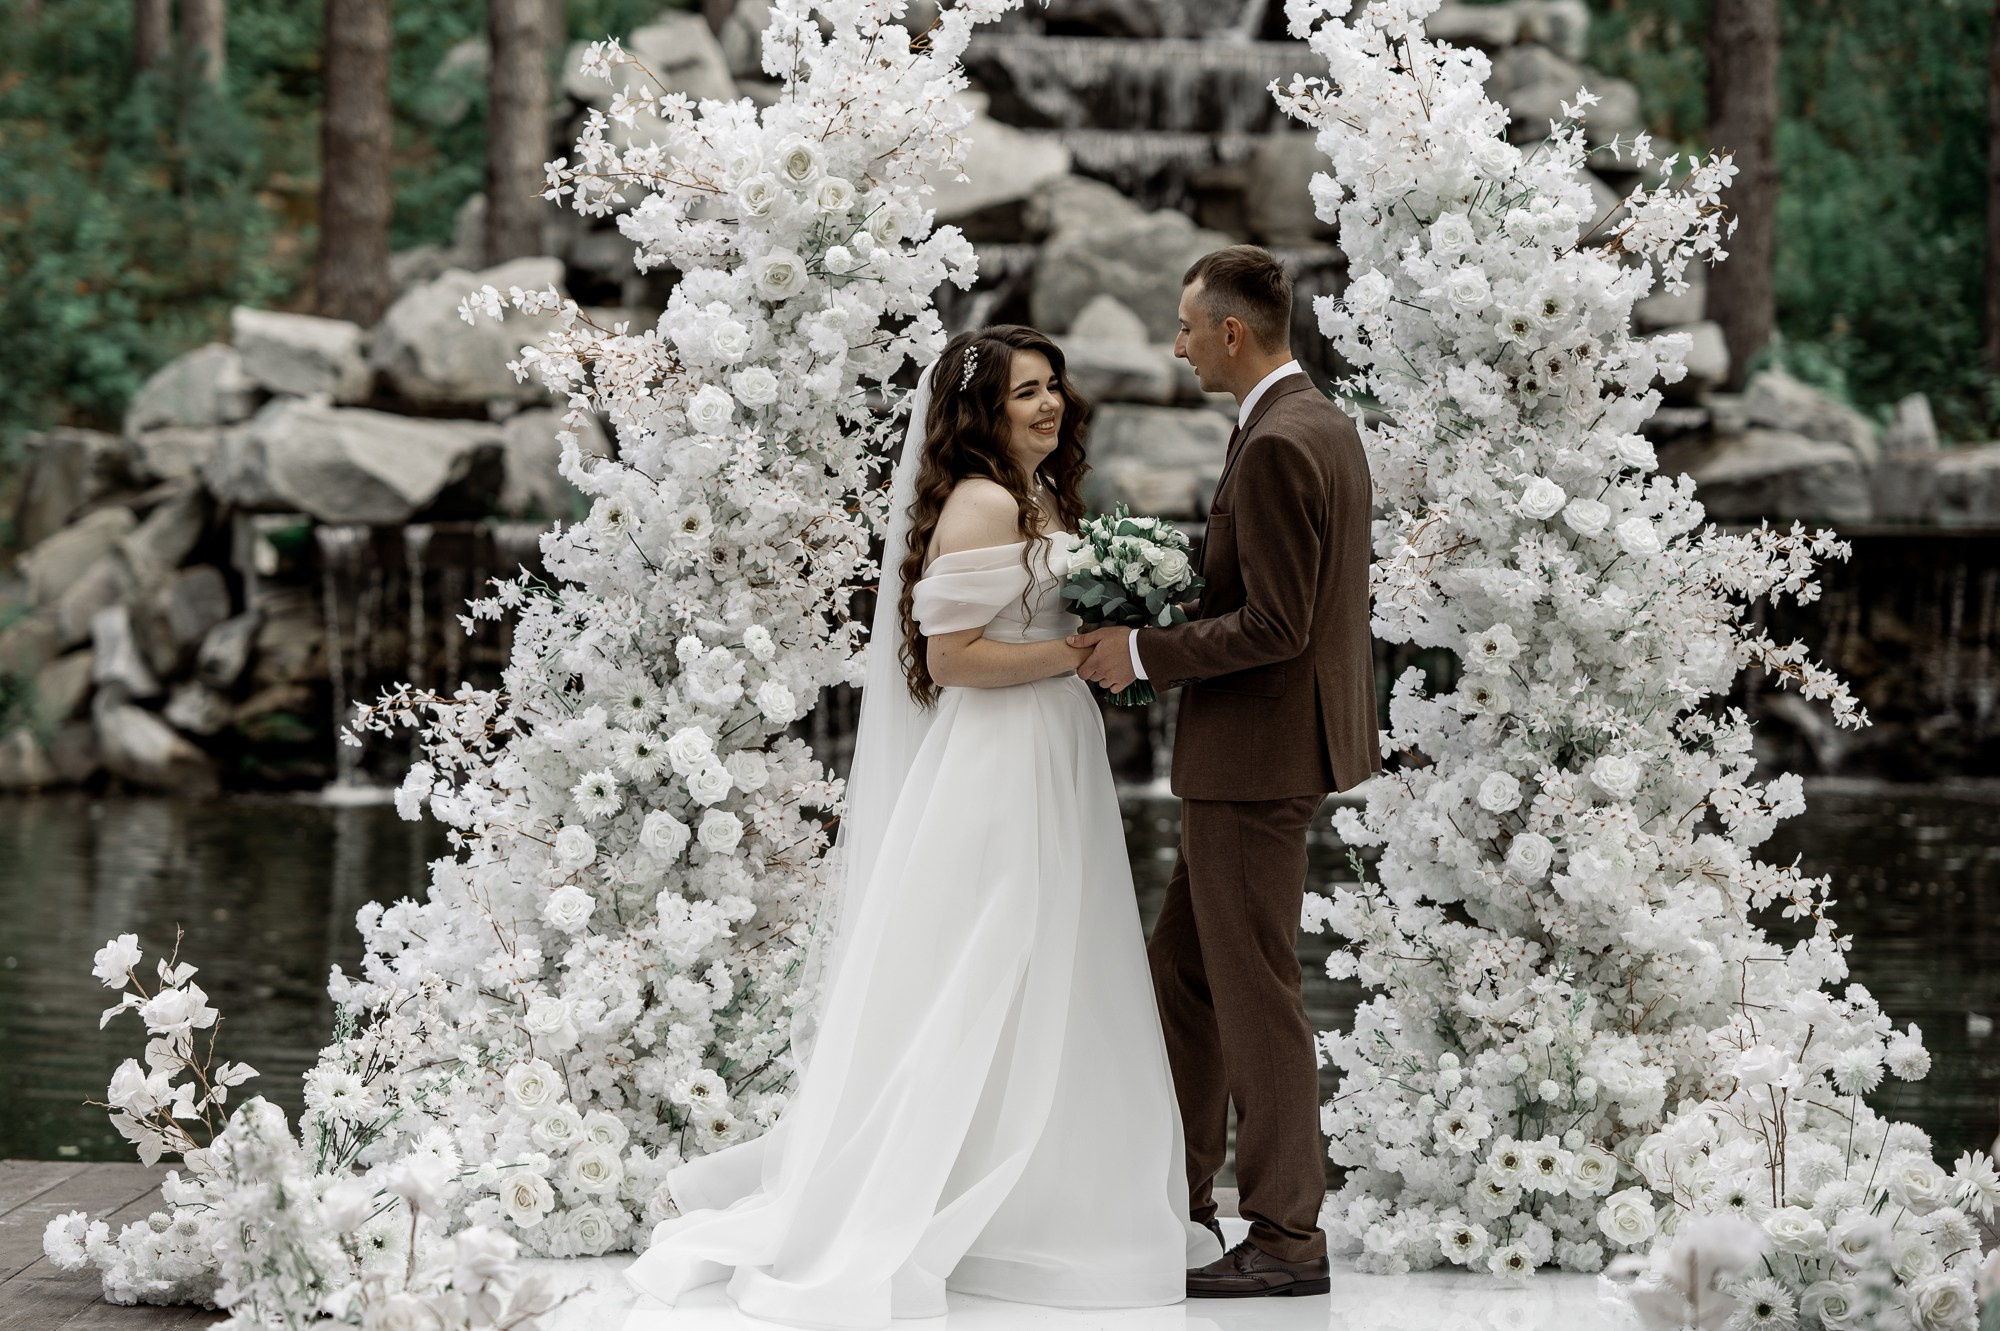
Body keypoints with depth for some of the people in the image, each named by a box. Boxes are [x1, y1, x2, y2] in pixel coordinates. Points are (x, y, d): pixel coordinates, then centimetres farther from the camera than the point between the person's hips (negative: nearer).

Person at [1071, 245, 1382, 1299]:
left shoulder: (1276, 448, -20)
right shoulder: (1324, 425, 12)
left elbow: (1274, 628, -24)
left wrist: (1144, 654, -16)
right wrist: (1162, 626, 12)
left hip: (1256, 754, -10)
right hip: (1256, 751, 10)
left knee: (1254, 994, -3)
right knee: (1182, 967, 18)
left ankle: (1286, 1240, 4)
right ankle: (1176, 1197, 27)